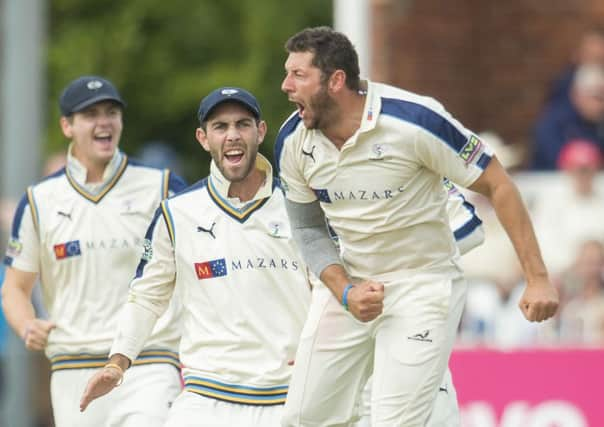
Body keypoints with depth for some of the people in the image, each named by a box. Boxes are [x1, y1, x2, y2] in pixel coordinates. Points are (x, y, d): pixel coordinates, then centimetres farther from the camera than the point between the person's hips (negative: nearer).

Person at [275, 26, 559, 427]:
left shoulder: (414, 119, -23)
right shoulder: (292, 142, -7)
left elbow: (497, 184, -15)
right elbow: (308, 229, 8)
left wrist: (538, 278, -18)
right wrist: (345, 293, -10)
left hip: (424, 285, -6)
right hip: (346, 283, 6)